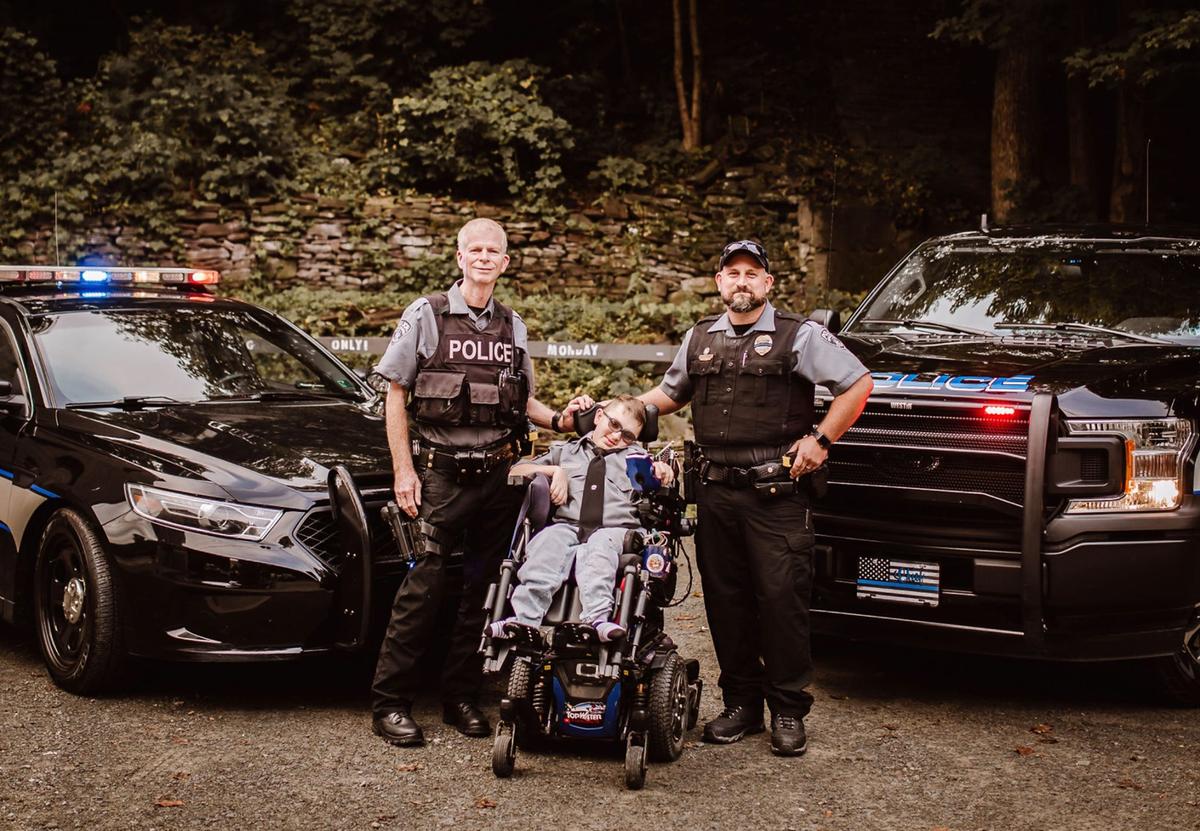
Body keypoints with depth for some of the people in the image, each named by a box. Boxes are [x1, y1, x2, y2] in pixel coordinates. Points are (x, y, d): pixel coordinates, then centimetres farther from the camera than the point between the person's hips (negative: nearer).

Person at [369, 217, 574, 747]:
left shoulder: (513, 327, 15)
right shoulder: (426, 315, 2)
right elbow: (396, 395, 2)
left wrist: (559, 420, 2)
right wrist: (404, 470, -6)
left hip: (498, 475, 4)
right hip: (439, 473, -4)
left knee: (484, 588, 6)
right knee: (424, 586, -8)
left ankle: (461, 696, 16)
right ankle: (390, 702, -1)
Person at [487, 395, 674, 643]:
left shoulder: (636, 457, 29)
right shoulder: (567, 451, 29)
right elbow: (516, 472, 23)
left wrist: (661, 469, -4)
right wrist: (555, 471, 8)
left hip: (614, 528, -1)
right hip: (567, 525, 1)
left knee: (598, 548, -36)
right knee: (548, 541, -33)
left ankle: (598, 618, -56)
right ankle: (523, 619, -47)